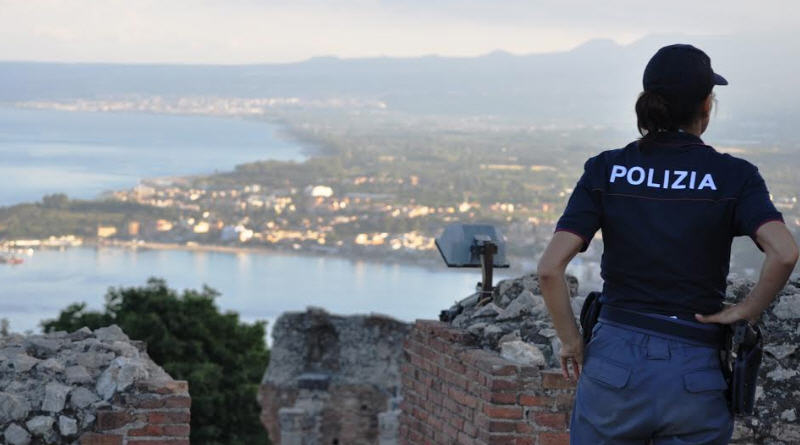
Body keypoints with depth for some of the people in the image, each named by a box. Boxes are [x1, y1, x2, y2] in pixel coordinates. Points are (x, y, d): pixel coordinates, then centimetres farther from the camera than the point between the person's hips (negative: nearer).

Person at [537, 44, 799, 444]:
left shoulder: (606, 170, 1)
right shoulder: (733, 176, -2)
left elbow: (550, 267, -8)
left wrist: (570, 340, 3)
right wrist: (746, 311, -4)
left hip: (614, 364, 1)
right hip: (695, 374, -1)